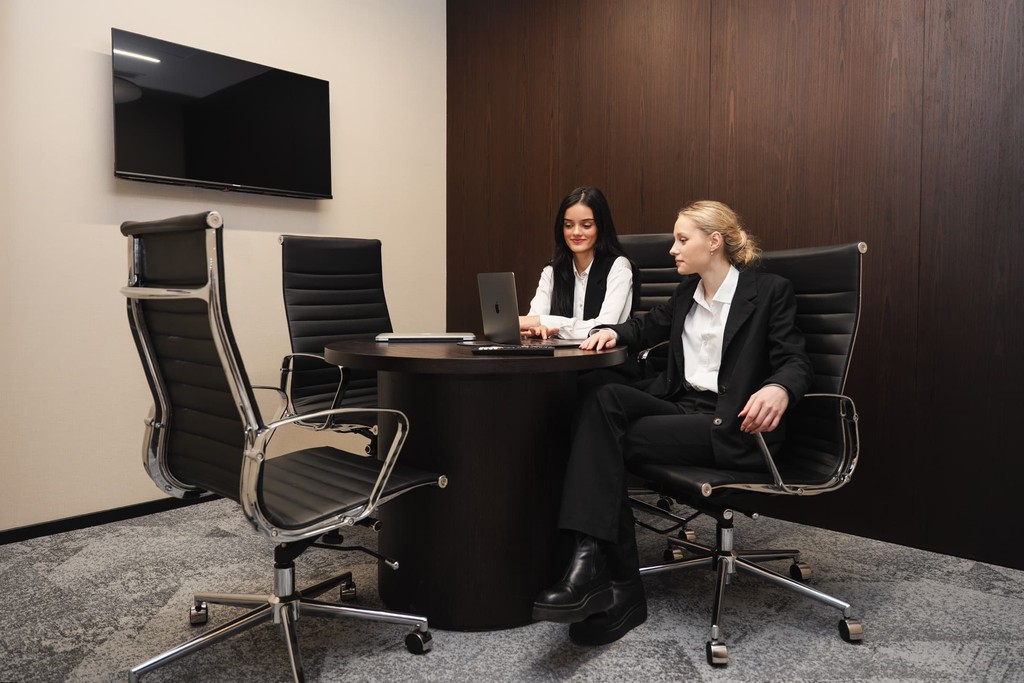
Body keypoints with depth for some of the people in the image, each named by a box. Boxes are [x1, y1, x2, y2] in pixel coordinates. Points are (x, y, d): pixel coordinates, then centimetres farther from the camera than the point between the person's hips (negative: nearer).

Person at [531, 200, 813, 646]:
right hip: (681, 406, 6)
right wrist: (613, 332, 8)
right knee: (605, 399, -24)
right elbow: (648, 327, 31)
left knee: (615, 439, -24)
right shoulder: (686, 293, 17)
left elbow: (796, 363, -8)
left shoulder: (770, 291, -1)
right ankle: (591, 558, -30)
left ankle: (618, 586, -17)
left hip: (733, 426, -6)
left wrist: (779, 389, -32)